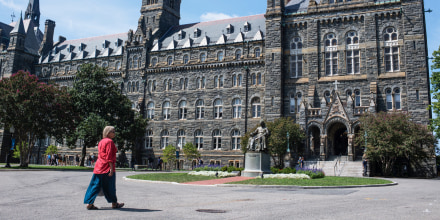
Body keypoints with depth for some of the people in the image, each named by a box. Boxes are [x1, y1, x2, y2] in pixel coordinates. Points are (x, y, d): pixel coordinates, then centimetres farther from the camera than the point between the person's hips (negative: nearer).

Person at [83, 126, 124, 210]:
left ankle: (89, 203, 6)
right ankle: (114, 204, 17)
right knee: (110, 186, 4)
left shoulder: (101, 142, 16)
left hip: (98, 167, 8)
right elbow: (109, 156, -17)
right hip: (107, 167, -8)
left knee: (95, 185, 9)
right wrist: (111, 168, -18)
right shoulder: (109, 141, -11)